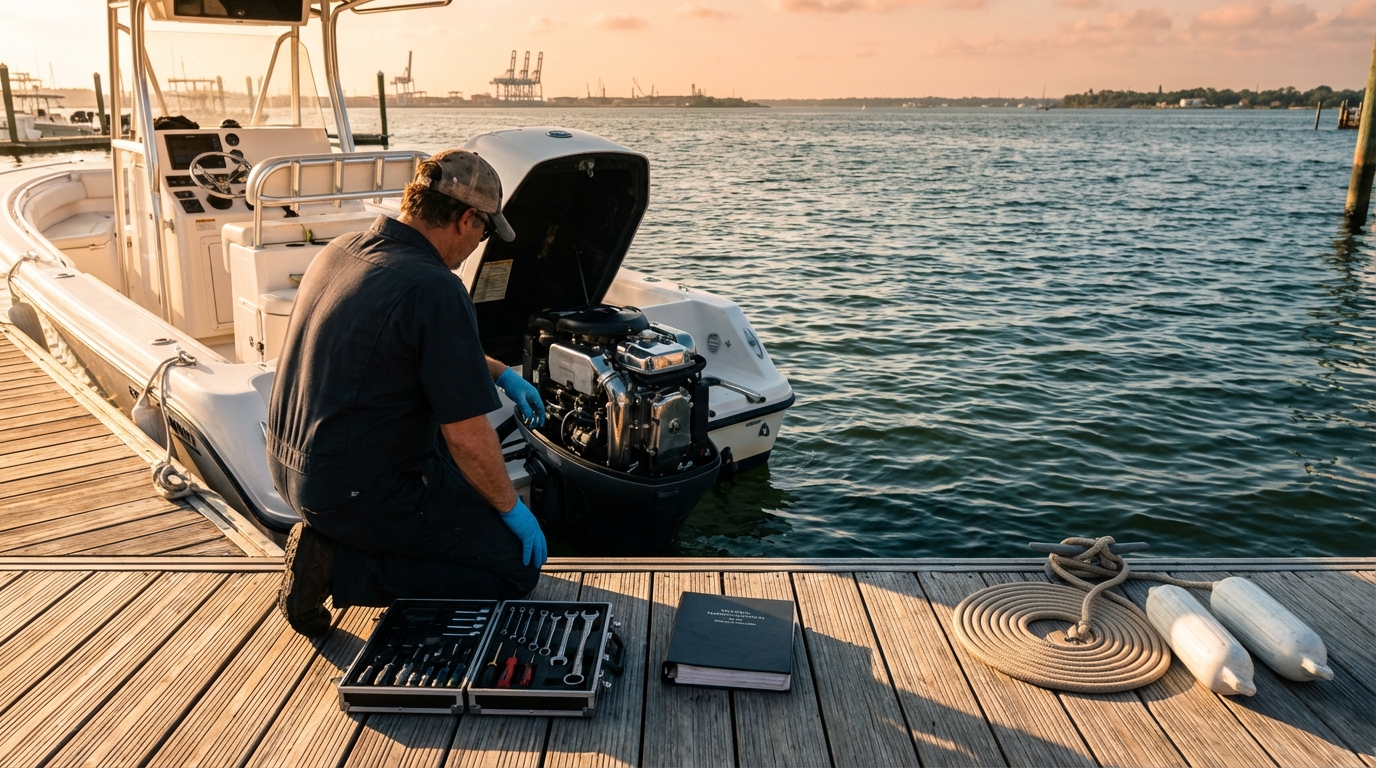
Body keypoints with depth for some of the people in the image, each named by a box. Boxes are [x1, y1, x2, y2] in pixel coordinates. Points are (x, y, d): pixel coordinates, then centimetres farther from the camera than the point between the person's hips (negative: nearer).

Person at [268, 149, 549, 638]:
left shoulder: (341, 251, 4)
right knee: (518, 566, 1)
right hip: (359, 492, -9)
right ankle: (338, 565, -4)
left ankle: (333, 537, 18)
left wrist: (502, 374, 26)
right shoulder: (434, 290, -23)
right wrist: (512, 508, -4)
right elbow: (468, 438, -21)